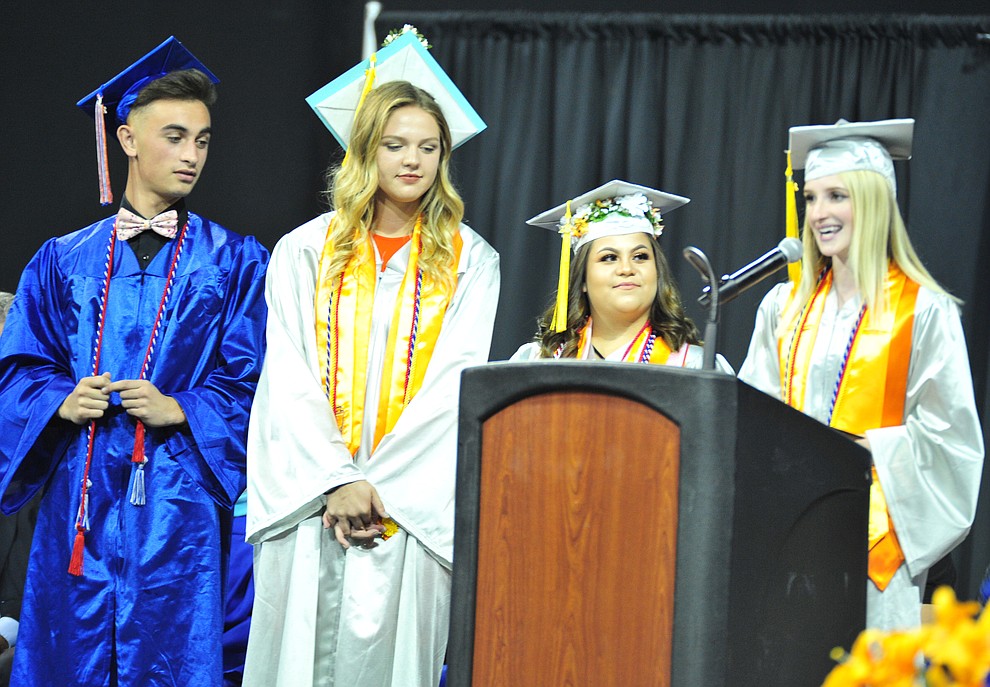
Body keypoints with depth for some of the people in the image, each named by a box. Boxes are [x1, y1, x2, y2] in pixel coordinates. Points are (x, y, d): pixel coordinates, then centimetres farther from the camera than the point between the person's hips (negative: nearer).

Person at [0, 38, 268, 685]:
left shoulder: (235, 262, 5)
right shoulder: (63, 261, 11)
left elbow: (252, 382, 1)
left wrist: (180, 409, -14)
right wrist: (61, 401, -10)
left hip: (178, 502, -2)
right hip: (82, 495, 2)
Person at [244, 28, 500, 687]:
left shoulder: (469, 261, 7)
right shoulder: (305, 251, 8)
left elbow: (455, 384, -2)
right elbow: (290, 379, 1)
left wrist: (379, 484, -11)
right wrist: (337, 480, -12)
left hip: (414, 505, 0)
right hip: (308, 503, 1)